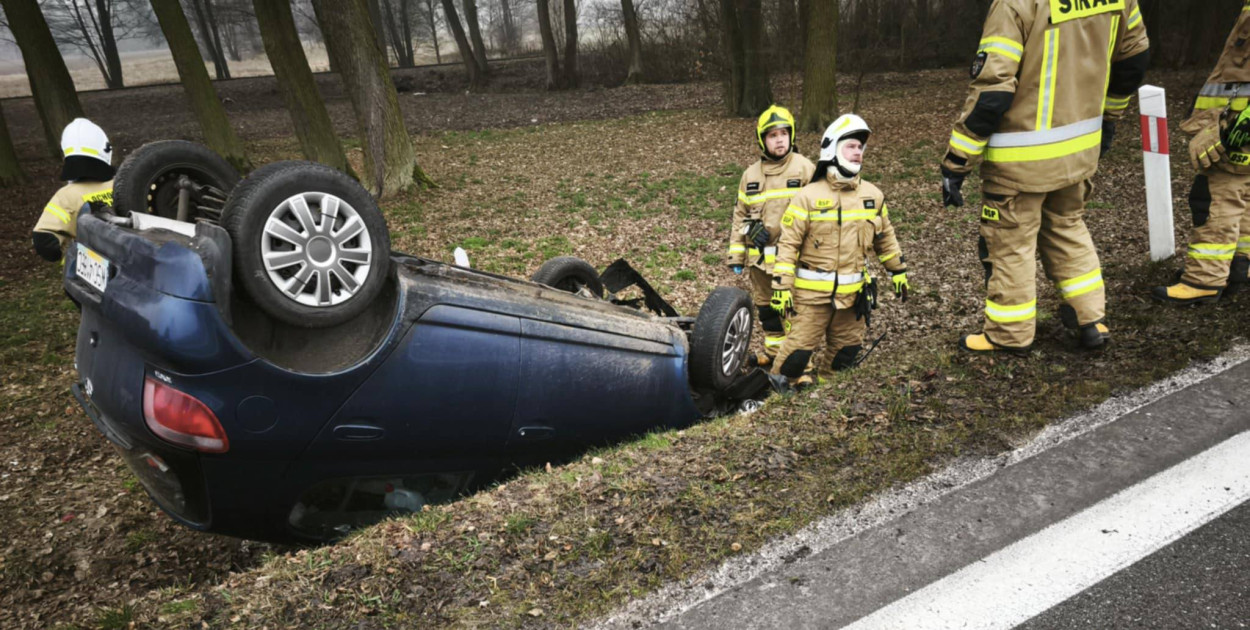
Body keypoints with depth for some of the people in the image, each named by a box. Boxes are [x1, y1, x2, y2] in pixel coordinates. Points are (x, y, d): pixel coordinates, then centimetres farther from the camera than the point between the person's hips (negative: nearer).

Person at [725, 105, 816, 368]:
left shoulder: (805, 169, -3)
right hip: (759, 257, 5)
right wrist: (735, 255, 8)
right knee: (766, 308, 18)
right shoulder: (751, 175, 10)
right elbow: (740, 216, 13)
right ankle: (774, 352, 35)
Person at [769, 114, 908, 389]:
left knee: (847, 354, 15)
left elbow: (885, 237, 19)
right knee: (798, 351, -3)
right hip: (813, 294, -4)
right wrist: (782, 286, -14)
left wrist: (899, 272, 20)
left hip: (853, 294, 4)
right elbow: (788, 243, -10)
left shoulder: (872, 195, 6)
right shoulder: (809, 196, -9)